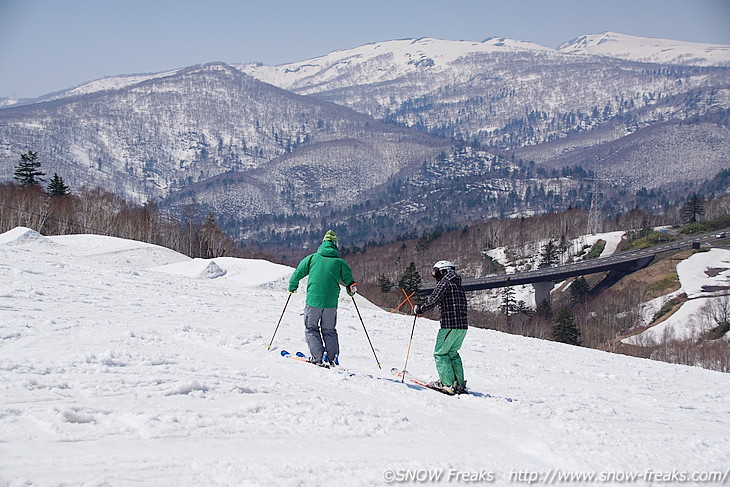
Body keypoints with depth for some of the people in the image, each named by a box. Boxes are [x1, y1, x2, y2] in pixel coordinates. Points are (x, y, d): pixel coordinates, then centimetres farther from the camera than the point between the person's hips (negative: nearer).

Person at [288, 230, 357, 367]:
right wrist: (351, 290, 30)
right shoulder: (340, 262, 4)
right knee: (329, 331, 17)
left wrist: (292, 287, 25)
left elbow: (297, 273, 7)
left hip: (313, 300, -1)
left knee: (311, 329, 12)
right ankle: (333, 357, 5)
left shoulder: (312, 258, 3)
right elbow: (349, 281, 7)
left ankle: (318, 357, -3)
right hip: (331, 303, 1)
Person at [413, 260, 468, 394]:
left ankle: (448, 383, -7)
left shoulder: (444, 283, -6)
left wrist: (420, 309, -4)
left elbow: (433, 300, -17)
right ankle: (460, 383, 15)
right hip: (463, 325, 8)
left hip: (449, 325, -8)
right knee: (452, 353, 19)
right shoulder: (459, 286, 19)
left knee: (440, 353, 1)